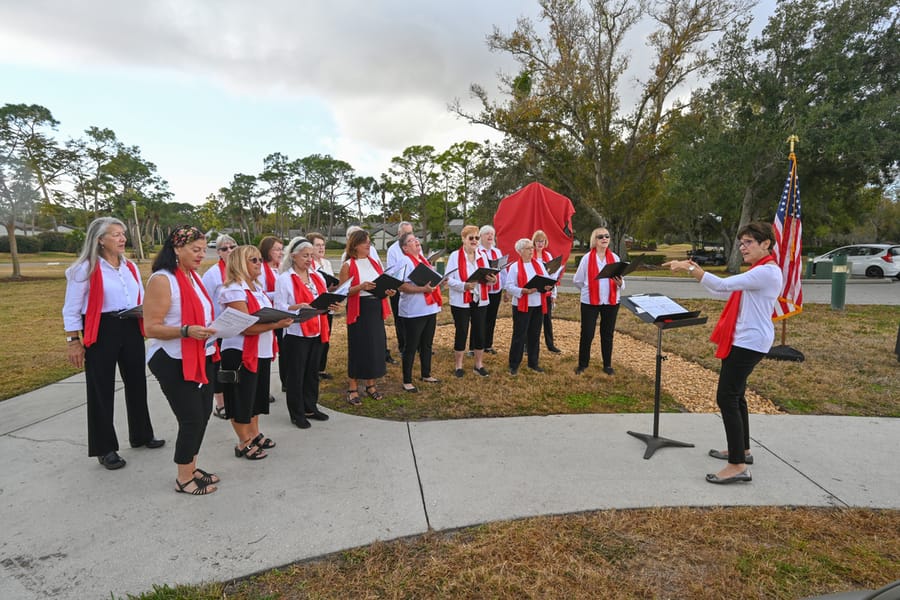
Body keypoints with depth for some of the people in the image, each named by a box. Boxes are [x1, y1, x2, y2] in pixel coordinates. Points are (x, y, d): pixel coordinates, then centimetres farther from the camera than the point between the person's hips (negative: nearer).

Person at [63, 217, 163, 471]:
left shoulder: (130, 267, 9)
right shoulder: (85, 268, -10)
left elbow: (141, 299, 20)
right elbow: (71, 309, -8)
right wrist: (73, 341, -10)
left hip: (131, 329, 6)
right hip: (102, 331, -6)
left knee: (136, 383, 15)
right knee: (102, 390, 4)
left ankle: (141, 435, 32)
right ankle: (105, 448, 17)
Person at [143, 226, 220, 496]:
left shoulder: (193, 276, 9)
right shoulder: (162, 280, -16)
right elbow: (151, 328, -19)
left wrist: (215, 328, 4)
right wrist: (187, 331, -31)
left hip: (201, 357, 8)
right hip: (174, 362, -8)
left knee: (203, 414, 14)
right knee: (191, 419, -1)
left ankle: (191, 468, 33)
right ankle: (184, 479, 19)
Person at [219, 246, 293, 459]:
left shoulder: (257, 288, 11)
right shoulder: (234, 290, -17)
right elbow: (245, 327, -24)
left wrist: (281, 317, 1)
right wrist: (276, 325, -30)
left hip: (261, 351, 9)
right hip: (240, 353, -9)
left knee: (256, 395, 19)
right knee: (242, 399, 4)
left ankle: (255, 435, 33)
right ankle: (244, 443, 17)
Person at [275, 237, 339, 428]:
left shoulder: (317, 277, 11)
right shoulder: (284, 279, -9)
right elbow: (279, 308, -13)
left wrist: (331, 306, -4)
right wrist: (296, 307, -29)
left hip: (317, 333, 6)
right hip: (296, 334, -6)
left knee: (313, 373, 15)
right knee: (296, 375, 5)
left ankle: (310, 408, 30)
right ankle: (297, 414, 18)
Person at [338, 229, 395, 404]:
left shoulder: (374, 262, 11)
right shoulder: (348, 266, -6)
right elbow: (342, 291, -10)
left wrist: (388, 290, -5)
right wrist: (361, 287, -24)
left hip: (376, 308, 6)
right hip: (358, 311, -5)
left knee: (376, 346, 8)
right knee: (358, 348, -1)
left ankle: (371, 384, 23)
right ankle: (353, 388, 11)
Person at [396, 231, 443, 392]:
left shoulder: (423, 259, 14)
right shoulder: (405, 261, -14)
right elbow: (402, 286, -23)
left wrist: (439, 282, 8)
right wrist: (423, 289, -28)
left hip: (430, 308, 8)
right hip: (413, 311, -8)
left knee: (427, 344, 18)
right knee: (411, 347, 1)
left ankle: (426, 374, 33)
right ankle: (407, 381, 12)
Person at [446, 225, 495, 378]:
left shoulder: (482, 256, 8)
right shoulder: (455, 256, -6)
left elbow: (487, 277, 13)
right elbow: (449, 279, -12)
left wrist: (491, 280, -10)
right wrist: (464, 286, -27)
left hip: (480, 301, 4)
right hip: (461, 302, -4)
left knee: (480, 332, 8)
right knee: (461, 333, 4)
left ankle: (479, 365, 23)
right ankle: (458, 366, 19)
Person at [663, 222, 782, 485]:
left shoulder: (767, 271, -15)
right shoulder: (758, 271, 18)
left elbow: (722, 285, -27)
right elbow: (722, 293, 18)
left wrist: (689, 268, -26)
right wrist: (697, 270, 7)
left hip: (749, 342, -11)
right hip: (744, 340, 11)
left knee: (727, 397, -12)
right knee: (734, 395, 19)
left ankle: (738, 466, -9)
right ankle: (742, 450, 32)